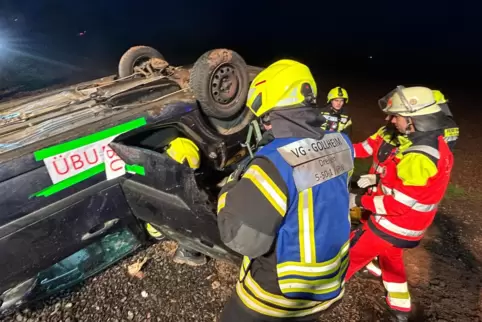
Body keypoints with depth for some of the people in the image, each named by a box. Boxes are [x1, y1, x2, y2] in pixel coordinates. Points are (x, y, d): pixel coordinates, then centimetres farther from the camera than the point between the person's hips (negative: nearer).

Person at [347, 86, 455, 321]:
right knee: (392, 257, 29)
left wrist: (359, 201, -21)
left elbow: (398, 204, -30)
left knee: (351, 253, 8)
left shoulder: (419, 158, -33)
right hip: (405, 224, 9)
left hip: (393, 224, -9)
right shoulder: (433, 142, -1)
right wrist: (377, 178, 2)